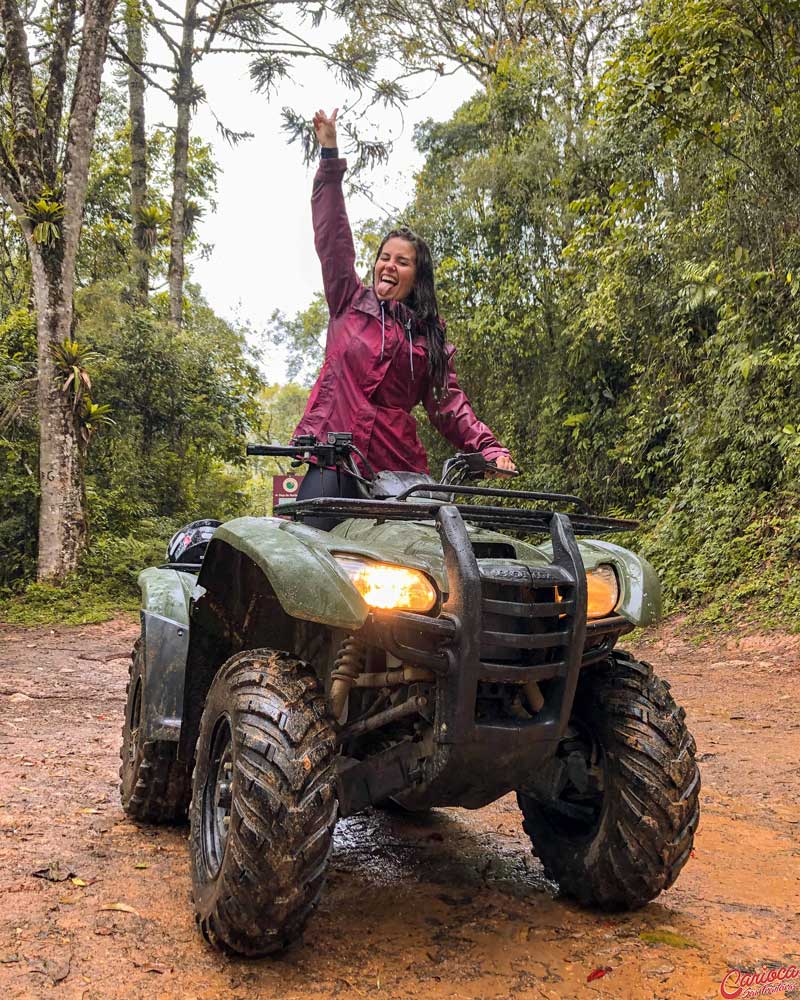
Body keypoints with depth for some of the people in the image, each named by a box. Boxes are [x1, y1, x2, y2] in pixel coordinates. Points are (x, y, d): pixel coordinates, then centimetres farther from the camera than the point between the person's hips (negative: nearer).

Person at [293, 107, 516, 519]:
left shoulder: (429, 334, 15)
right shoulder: (349, 302, 13)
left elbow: (448, 401, 8)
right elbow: (331, 236, 6)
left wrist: (489, 448, -8)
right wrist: (330, 156, 0)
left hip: (396, 465, 2)